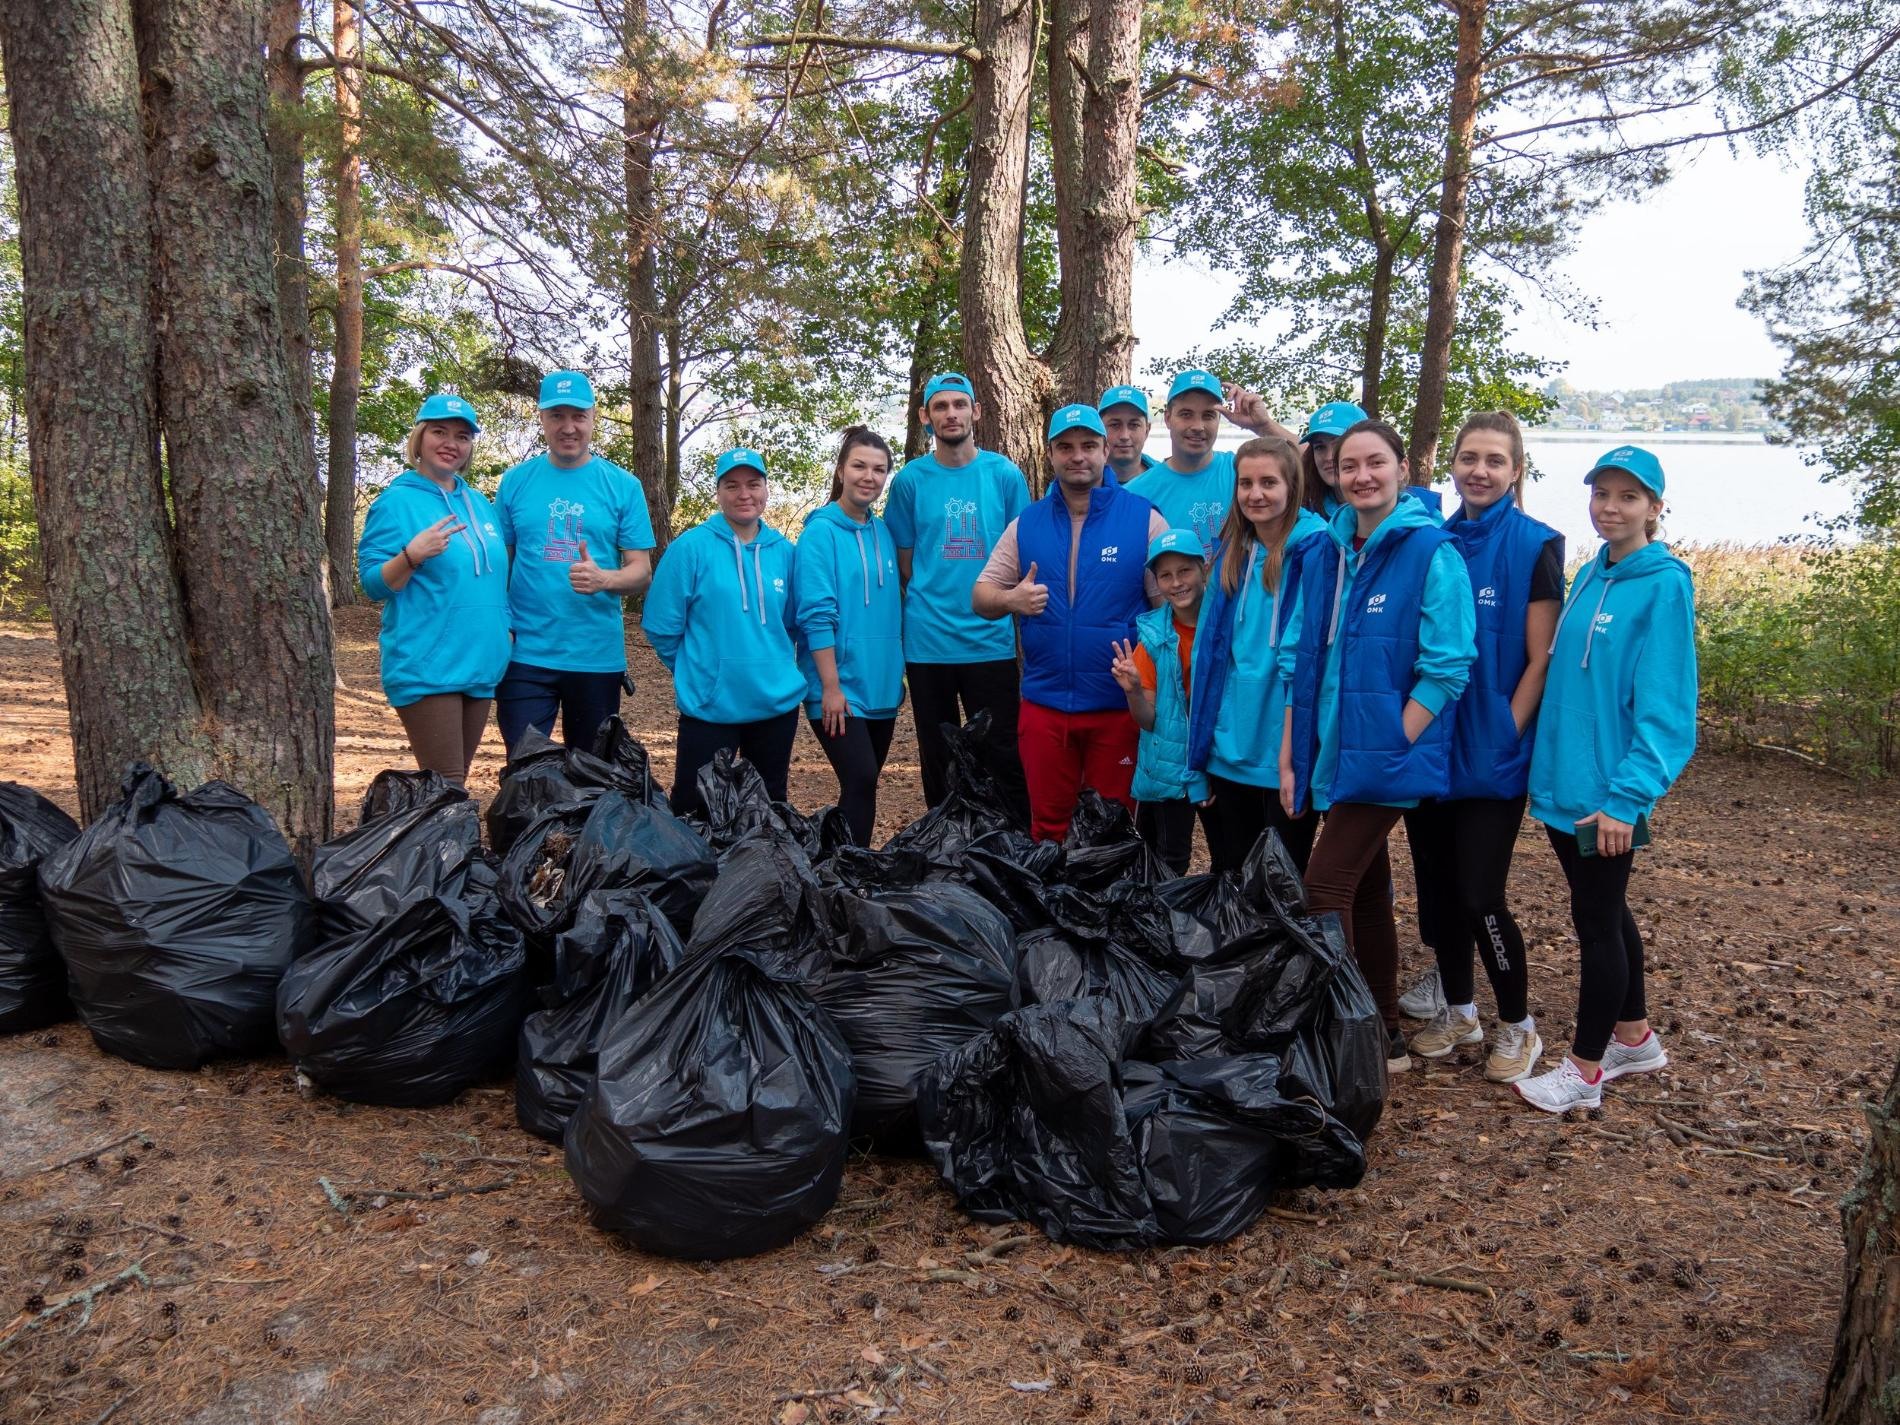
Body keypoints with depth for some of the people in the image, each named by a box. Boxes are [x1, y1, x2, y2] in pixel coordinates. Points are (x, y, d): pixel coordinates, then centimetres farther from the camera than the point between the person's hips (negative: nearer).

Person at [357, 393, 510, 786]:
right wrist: (412, 555, -25)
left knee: (457, 783, 14)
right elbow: (372, 584, -8)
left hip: (480, 664, 7)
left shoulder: (479, 503, 15)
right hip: (426, 669, -7)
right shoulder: (396, 502, -4)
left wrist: (505, 635, 13)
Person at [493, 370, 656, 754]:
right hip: (526, 653, 0)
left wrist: (602, 579, -22)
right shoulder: (516, 481, 4)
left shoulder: (623, 486, 1)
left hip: (598, 657, 0)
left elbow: (641, 571, -1)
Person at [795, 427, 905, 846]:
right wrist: (831, 687, -18)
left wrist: (899, 675, 14)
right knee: (861, 780, -13)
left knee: (864, 783, 12)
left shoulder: (883, 532, 10)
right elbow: (816, 615, -14)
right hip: (839, 689, -7)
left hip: (880, 686, 7)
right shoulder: (821, 531, -9)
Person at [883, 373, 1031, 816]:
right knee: (938, 762, 12)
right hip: (927, 642, 1)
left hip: (992, 641, -1)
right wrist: (933, 601, 2)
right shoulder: (910, 479, 2)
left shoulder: (1005, 474, 1)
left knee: (1004, 759, 1)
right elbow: (905, 564, 8)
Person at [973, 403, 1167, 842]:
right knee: (1047, 825, 12)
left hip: (1119, 705, -2)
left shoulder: (1144, 518, -3)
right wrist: (1011, 600, -16)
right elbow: (981, 597, 7)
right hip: (1044, 703, 2)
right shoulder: (1026, 523, 6)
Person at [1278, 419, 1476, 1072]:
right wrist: (1290, 756, 6)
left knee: (1325, 889, -12)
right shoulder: (1323, 554, 8)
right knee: (1366, 891, 14)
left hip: (1385, 756, -6)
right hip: (1330, 755, 6)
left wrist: (1391, 747, -16)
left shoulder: (1432, 553, -10)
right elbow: (1298, 661, 10)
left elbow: (1446, 670, -13)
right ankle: (1383, 1036, 27)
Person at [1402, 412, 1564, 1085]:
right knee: (1435, 884, 12)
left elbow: (1540, 659, -8)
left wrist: (1505, 738, -13)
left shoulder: (1535, 546, -7)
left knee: (1479, 895, -3)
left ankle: (1517, 1027, 18)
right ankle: (1456, 1009, 31)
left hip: (1492, 754, -5)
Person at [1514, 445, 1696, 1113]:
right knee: (1605, 912, 19)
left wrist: (1628, 795, -21)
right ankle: (1634, 1037, 36)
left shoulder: (1664, 584, -13)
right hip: (1563, 780, 8)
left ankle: (1585, 1069, 17)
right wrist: (1551, 761, 11)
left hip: (1609, 792, -7)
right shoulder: (1589, 577, 10)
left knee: (1597, 920, 3)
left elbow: (1664, 704, -17)